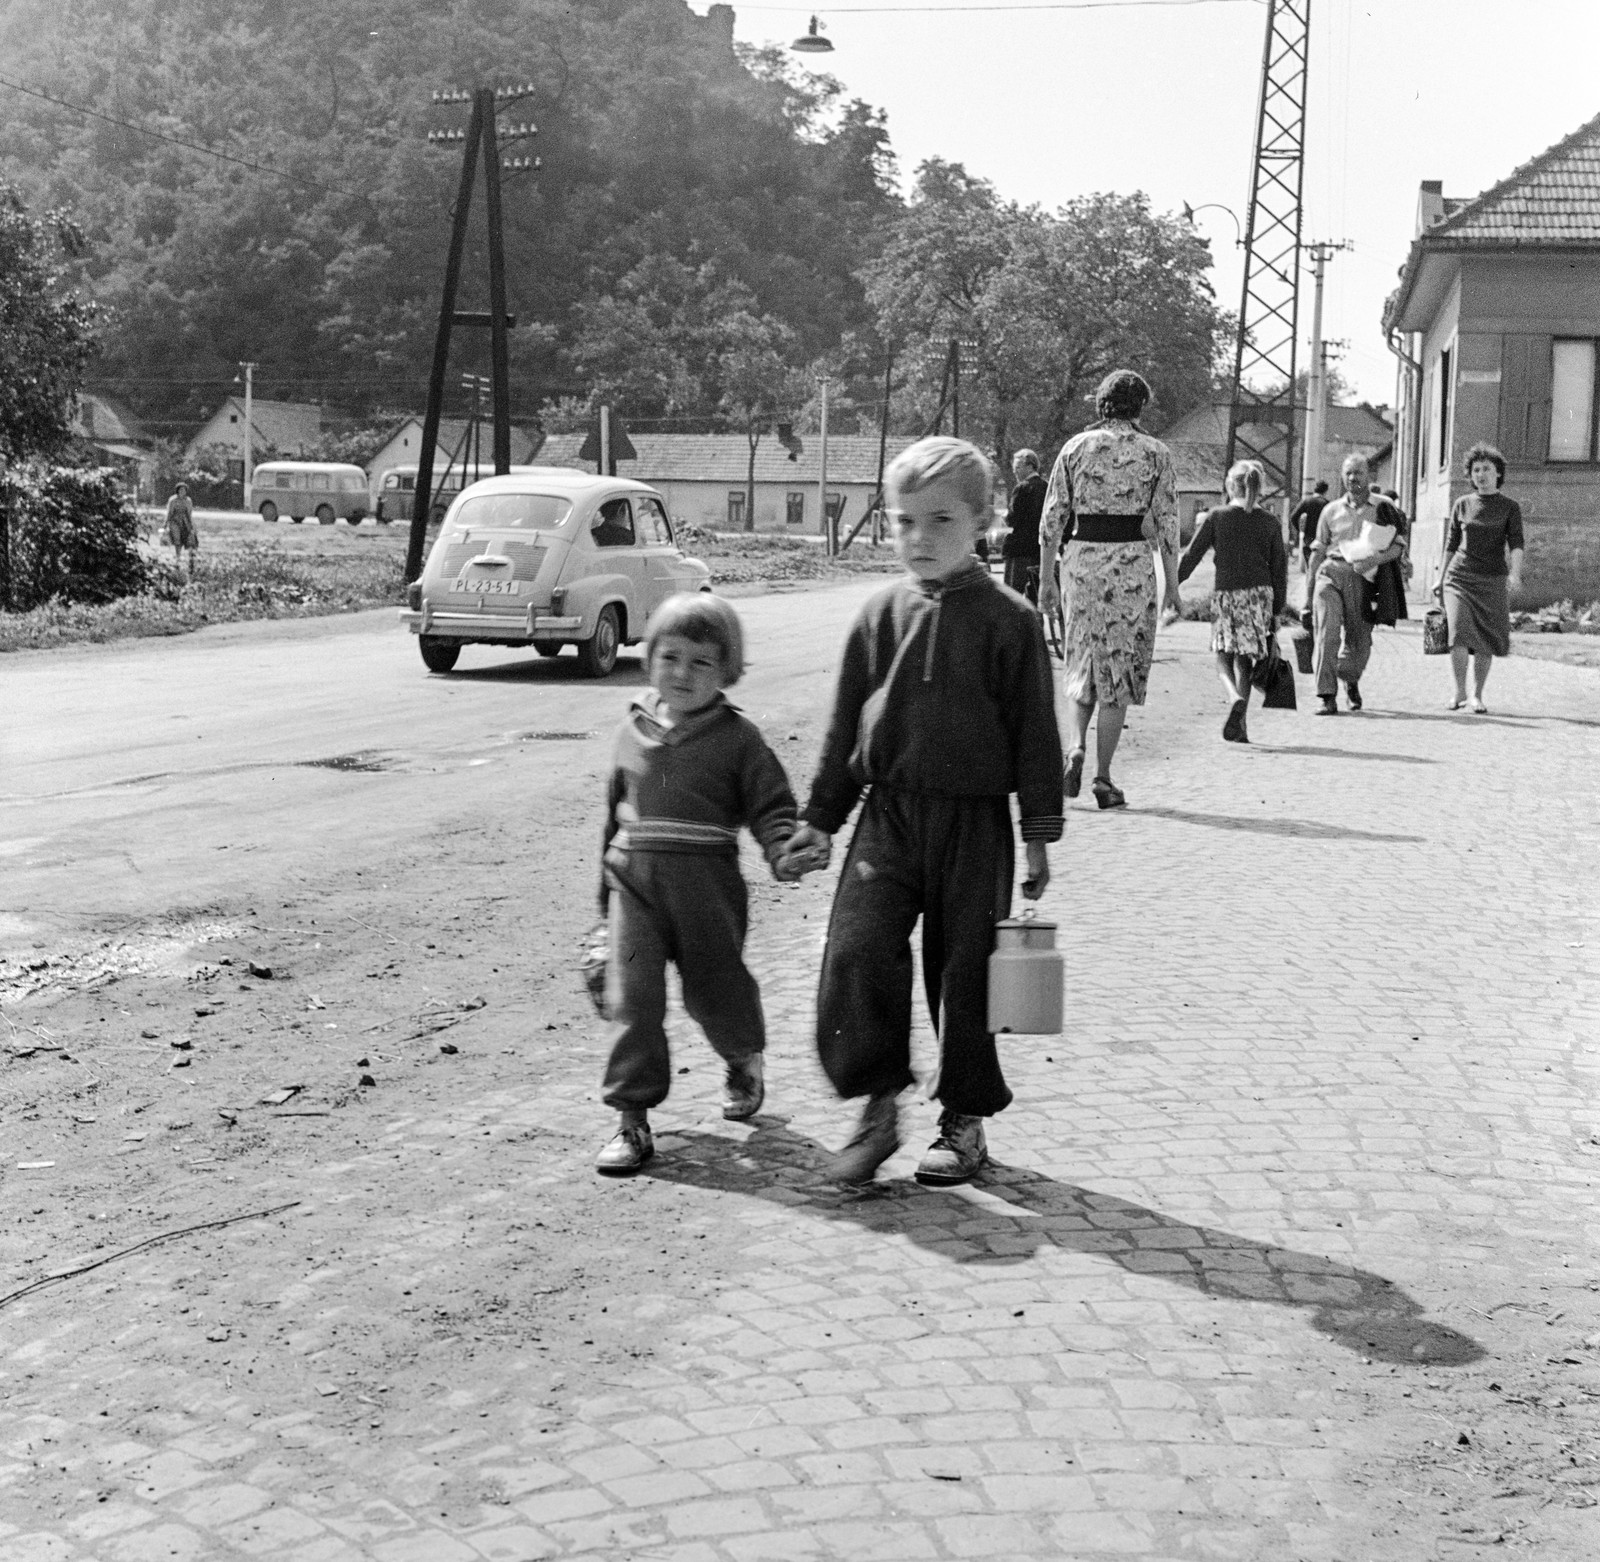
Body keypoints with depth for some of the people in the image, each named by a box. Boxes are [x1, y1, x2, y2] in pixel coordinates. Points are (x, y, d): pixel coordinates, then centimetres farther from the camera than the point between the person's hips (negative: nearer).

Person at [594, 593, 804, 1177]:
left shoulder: (737, 737, -2)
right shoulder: (634, 730, 9)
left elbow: (771, 805, -2)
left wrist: (784, 851, -22)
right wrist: (607, 883, 21)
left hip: (707, 882, -2)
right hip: (635, 881, 2)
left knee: (715, 990, 11)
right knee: (631, 996, -7)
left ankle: (744, 1061, 45)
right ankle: (632, 1121, -1)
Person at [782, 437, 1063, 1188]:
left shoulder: (1008, 620, -4)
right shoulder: (880, 615, 5)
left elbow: (1035, 731, -1)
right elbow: (845, 722, 12)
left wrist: (1038, 834, -2)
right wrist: (820, 817, 12)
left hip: (974, 820, -2)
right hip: (888, 810, 2)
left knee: (964, 970, 5)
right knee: (857, 950, -12)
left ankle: (965, 1119, 23)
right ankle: (878, 1104, 4)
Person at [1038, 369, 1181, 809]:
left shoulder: (1076, 447, 4)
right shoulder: (1156, 454, 1)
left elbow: (1053, 517, 3)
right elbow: (1166, 523, -2)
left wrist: (1045, 579, 8)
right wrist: (1172, 585, 4)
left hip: (1082, 558, 2)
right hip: (1132, 564, -2)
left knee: (1081, 662, 18)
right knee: (1119, 668, 4)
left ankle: (1076, 748, -3)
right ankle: (1103, 777, 4)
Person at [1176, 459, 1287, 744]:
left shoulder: (1216, 517, -1)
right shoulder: (1269, 522, 5)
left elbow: (1192, 555, -2)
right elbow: (1279, 568, 7)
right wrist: (1276, 610, 13)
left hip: (1225, 592, -2)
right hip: (1259, 593, 2)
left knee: (1224, 656, 9)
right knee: (1244, 658, 10)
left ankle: (1236, 698, -21)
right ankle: (1239, 725, 5)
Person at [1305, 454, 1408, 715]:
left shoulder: (1384, 508, 7)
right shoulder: (1331, 510, 12)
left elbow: (1398, 546, 3)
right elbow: (1318, 551, 16)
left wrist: (1374, 560, -15)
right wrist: (1308, 589, 11)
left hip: (1362, 578, 0)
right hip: (1330, 572, 1)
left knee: (1359, 640, 6)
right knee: (1326, 633, -15)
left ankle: (1351, 680, 38)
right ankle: (1326, 696, -16)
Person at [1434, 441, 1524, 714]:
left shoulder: (1510, 507, 3)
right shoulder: (1462, 505, 8)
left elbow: (1516, 543, -8)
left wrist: (1515, 573, -24)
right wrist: (1440, 578, 12)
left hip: (1492, 580, 0)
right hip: (1459, 577, 0)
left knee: (1486, 642, 1)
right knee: (1459, 633, -16)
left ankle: (1477, 695, 15)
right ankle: (1460, 691, -5)